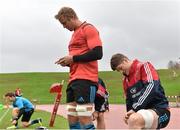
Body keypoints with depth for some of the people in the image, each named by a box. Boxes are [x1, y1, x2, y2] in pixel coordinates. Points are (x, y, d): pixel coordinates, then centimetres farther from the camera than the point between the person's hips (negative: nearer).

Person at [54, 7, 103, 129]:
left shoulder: (88, 29, -4)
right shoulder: (75, 33, 24)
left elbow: (97, 53, -15)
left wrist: (73, 58, -10)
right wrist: (68, 62, 9)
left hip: (85, 79, -9)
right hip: (74, 80, 10)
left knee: (84, 120, -12)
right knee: (72, 120, 8)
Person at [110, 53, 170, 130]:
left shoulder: (144, 66, -4)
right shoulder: (125, 81, 18)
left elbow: (151, 88, -18)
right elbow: (129, 100, 19)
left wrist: (135, 108, -21)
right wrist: (128, 114, -2)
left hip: (159, 110, -8)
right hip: (144, 112, 8)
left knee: (134, 119, -37)